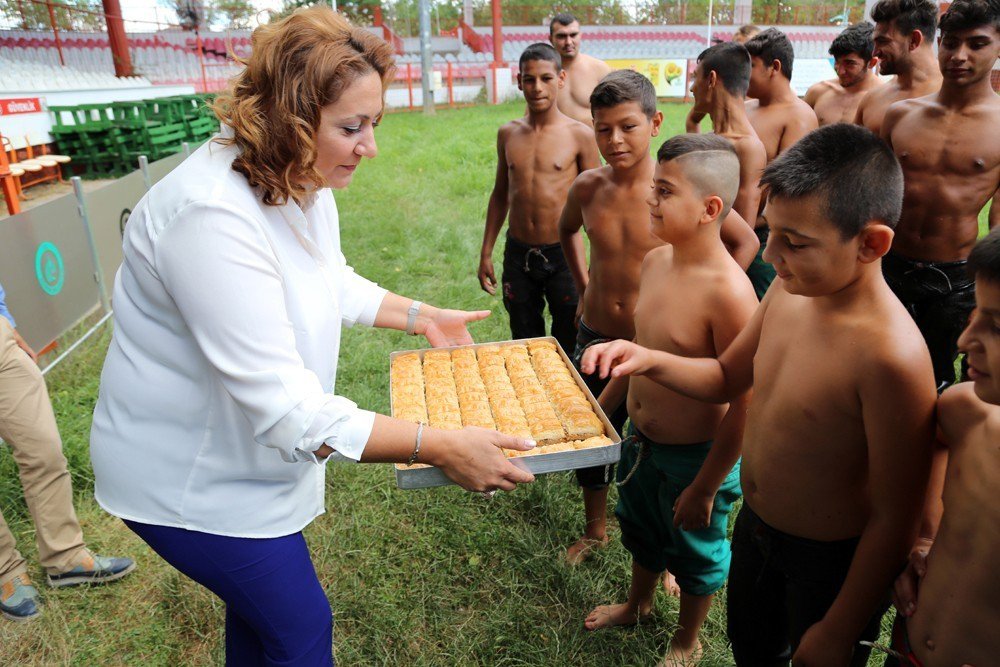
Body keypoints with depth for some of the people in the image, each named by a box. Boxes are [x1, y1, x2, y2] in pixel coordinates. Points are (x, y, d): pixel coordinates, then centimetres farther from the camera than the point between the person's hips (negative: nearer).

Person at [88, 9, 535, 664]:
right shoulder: (213, 216, -35)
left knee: (261, 602, 26)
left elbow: (335, 284, 15)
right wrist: (443, 448, -37)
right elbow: (284, 409, -36)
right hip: (191, 480, -8)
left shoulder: (305, 181, -5)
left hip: (252, 454, 8)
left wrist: (421, 316, 6)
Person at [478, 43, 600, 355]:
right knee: (524, 343, 16)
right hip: (517, 254, 3)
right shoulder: (508, 134, 4)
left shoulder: (579, 135, -7)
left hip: (563, 253, -3)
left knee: (569, 347, 9)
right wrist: (486, 252, 13)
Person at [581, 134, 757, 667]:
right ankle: (637, 605, 60)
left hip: (696, 456, -7)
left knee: (695, 552, 20)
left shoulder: (729, 292, -30)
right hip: (641, 442, 7)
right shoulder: (655, 261, -6)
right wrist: (600, 406, 16)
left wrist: (706, 488, -18)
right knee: (641, 533, 30)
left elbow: (742, 404, -25)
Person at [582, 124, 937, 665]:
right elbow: (727, 377, 5)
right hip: (754, 521, 7)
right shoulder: (790, 289, -11)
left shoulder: (890, 355, -33)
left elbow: (895, 521, -24)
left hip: (831, 562, -6)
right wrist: (648, 359, -13)